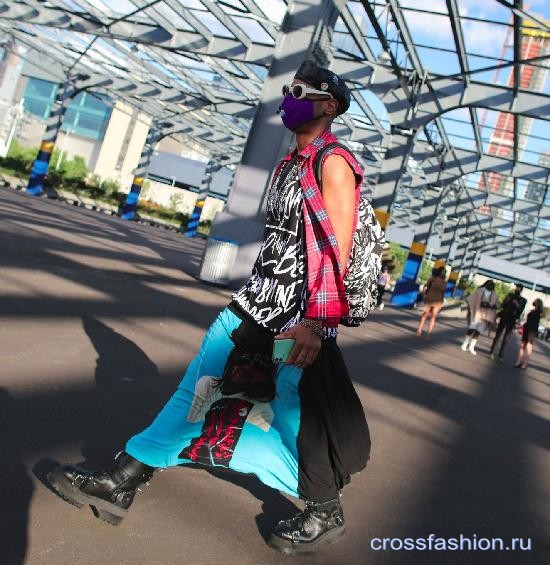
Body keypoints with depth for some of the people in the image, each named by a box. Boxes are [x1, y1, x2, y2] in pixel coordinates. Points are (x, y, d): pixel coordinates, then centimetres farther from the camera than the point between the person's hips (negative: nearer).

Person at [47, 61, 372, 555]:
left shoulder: (333, 163, -11)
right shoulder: (292, 163, 17)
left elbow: (339, 250, -19)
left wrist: (315, 322, -24)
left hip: (302, 315, -9)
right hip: (261, 299, 9)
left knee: (297, 415, 1)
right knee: (202, 384, 8)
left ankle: (327, 515, 26)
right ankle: (121, 482, 17)